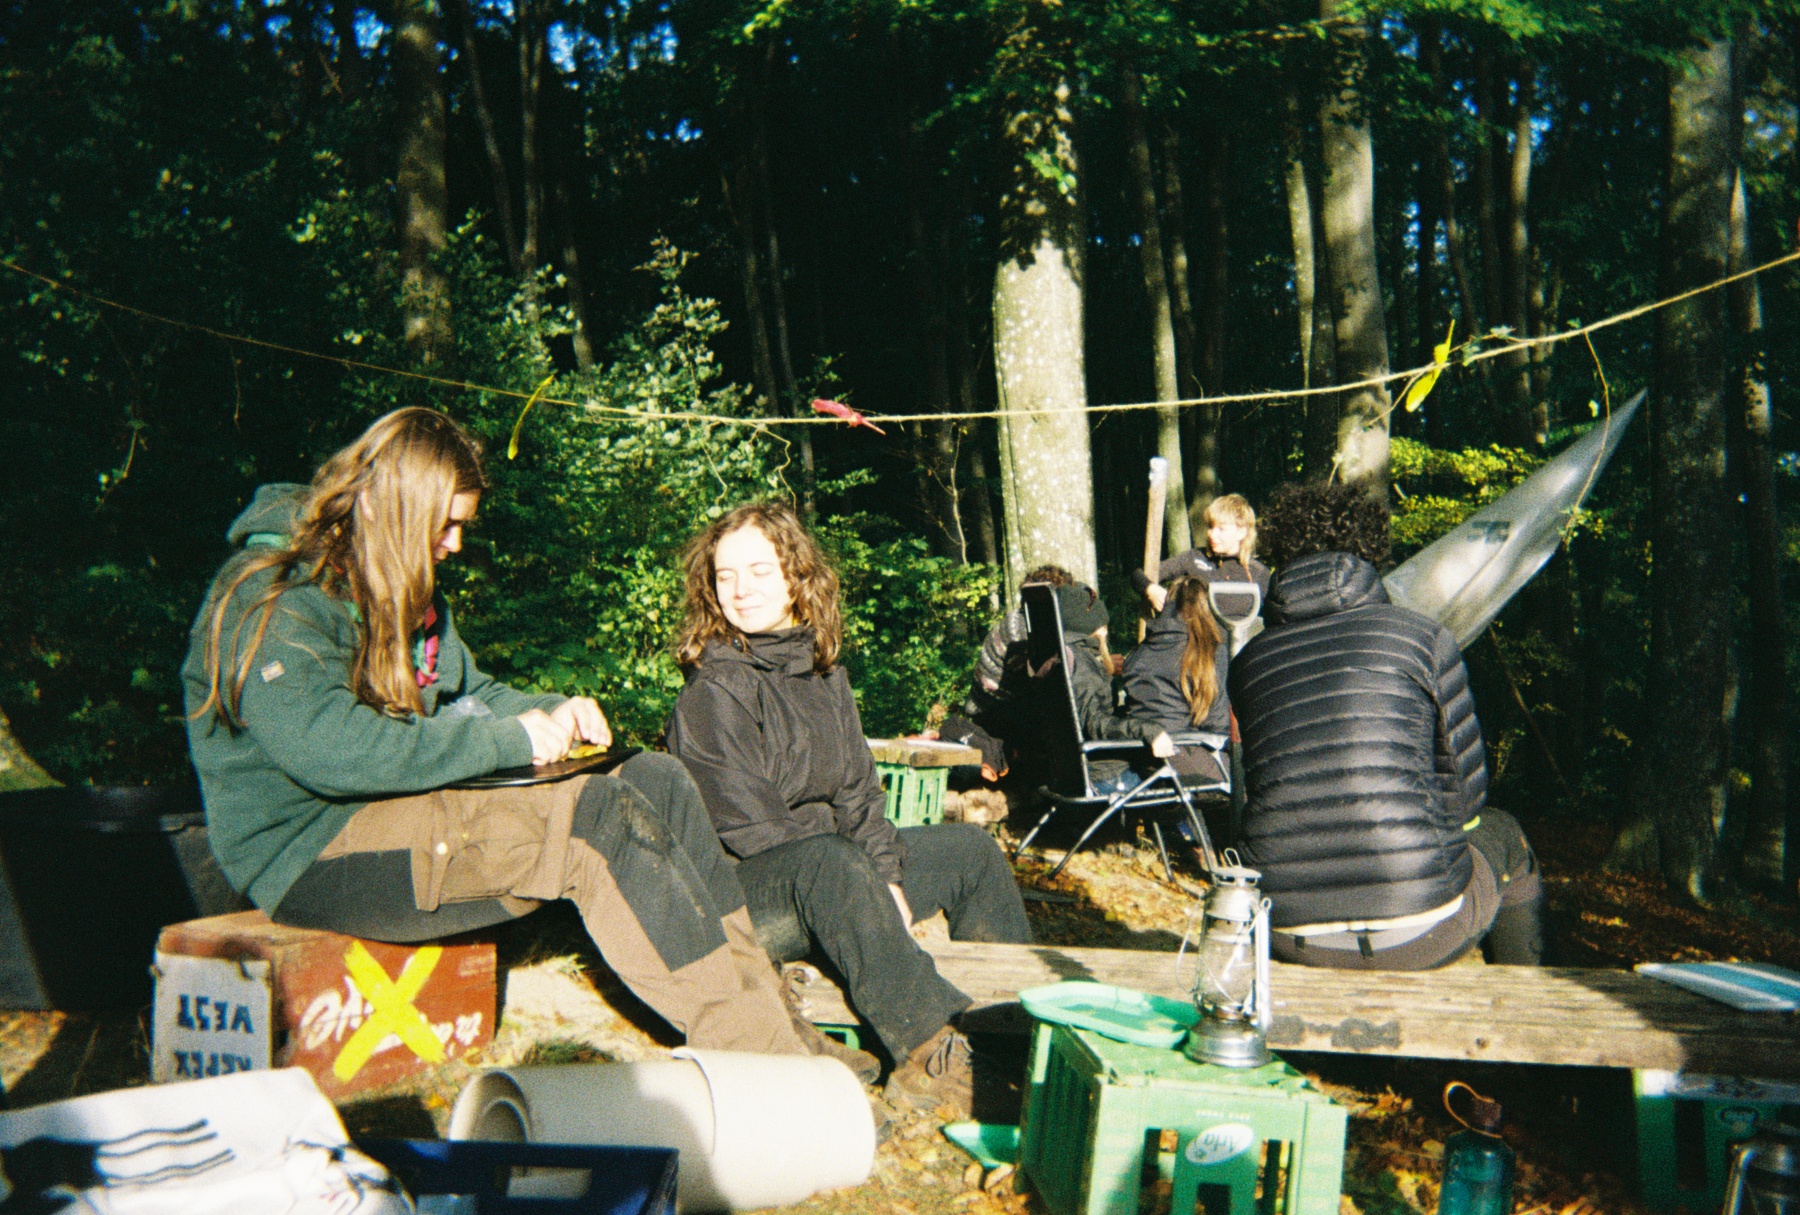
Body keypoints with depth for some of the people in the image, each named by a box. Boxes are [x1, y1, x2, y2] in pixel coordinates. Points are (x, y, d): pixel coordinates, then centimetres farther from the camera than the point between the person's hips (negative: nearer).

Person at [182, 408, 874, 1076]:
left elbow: (469, 693, 24)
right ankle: (761, 1062, -23)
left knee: (656, 781, -8)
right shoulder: (270, 599, -14)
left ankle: (759, 1002, -14)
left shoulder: (403, 593, 16)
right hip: (313, 855, -9)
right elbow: (331, 751, -27)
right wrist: (509, 741, -22)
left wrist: (551, 715, 1)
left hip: (411, 808, 9)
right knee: (601, 820, -28)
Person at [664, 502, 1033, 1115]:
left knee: (972, 849, 9)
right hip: (742, 887, -9)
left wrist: (888, 878, -5)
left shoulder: (822, 671, 9)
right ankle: (929, 1053, -42)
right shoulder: (713, 692, -15)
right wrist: (867, 881, -20)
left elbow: (857, 789, 10)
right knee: (829, 861, -40)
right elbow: (749, 826, -20)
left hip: (833, 863, 9)